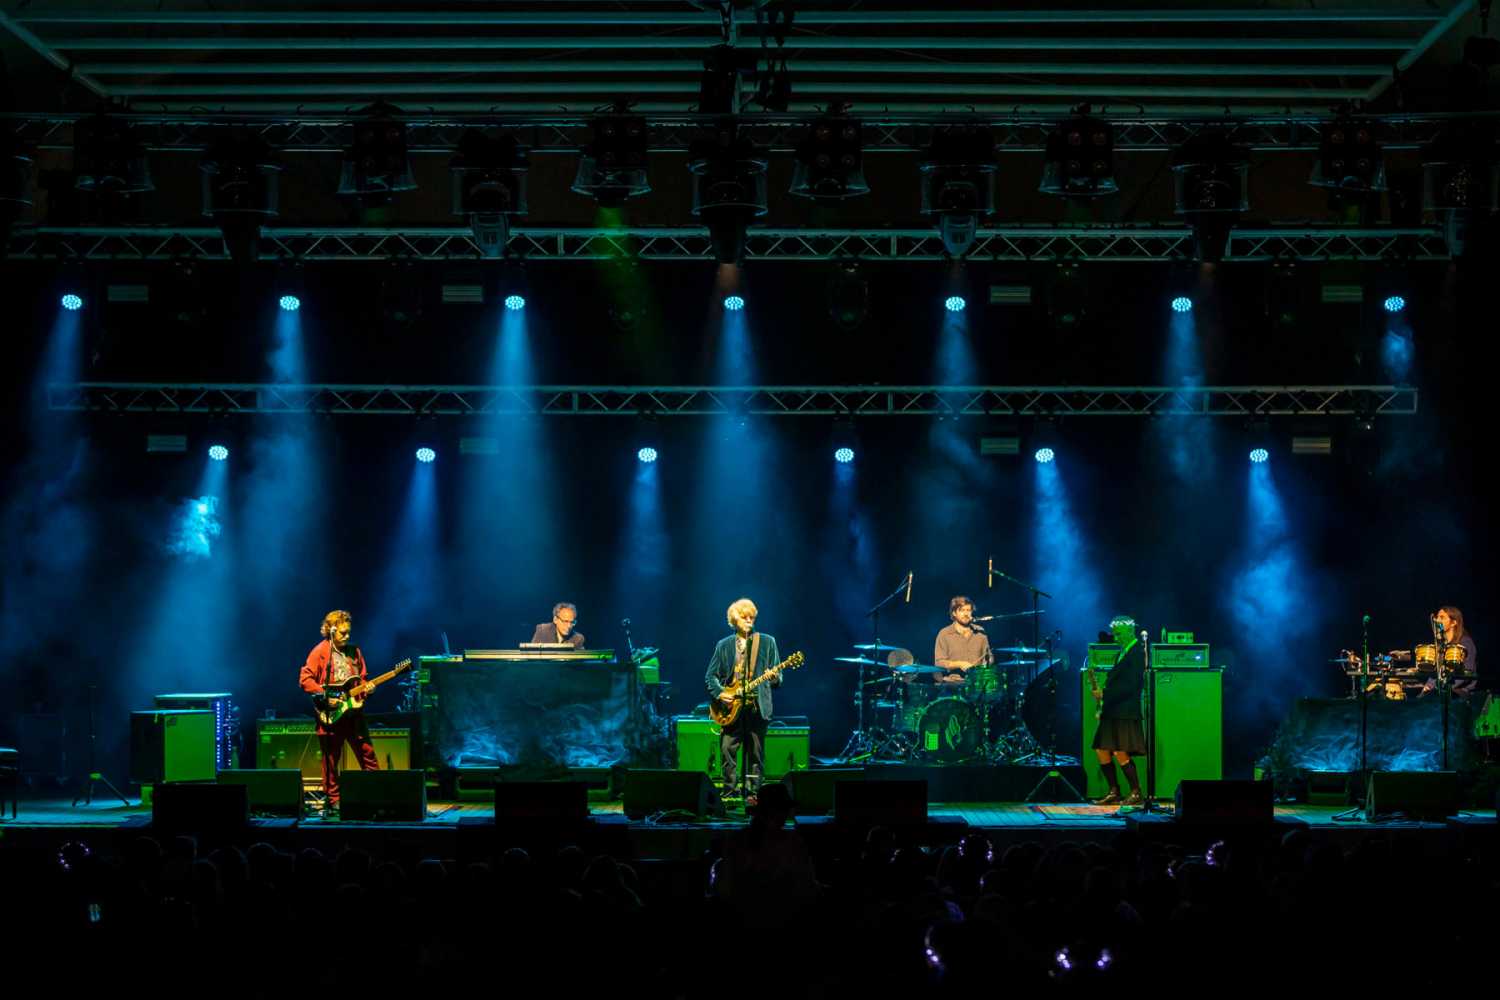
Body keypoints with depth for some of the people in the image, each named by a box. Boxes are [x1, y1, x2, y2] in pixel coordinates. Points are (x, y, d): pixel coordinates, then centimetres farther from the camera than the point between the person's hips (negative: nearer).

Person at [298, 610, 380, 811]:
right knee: (331, 760, 3)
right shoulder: (320, 652, -6)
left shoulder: (354, 651, 10)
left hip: (353, 712, 5)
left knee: (367, 753, 4)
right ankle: (333, 800, 10)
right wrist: (325, 696, -17)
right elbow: (305, 679, -10)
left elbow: (362, 678, 18)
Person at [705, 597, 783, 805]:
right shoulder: (724, 645, 11)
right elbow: (710, 675, 11)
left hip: (757, 706, -1)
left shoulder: (767, 642, 8)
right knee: (727, 750, -4)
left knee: (756, 754, 0)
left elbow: (776, 676, 7)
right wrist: (719, 693, -7)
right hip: (730, 707, 1)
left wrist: (774, 678, -16)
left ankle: (752, 793, 6)